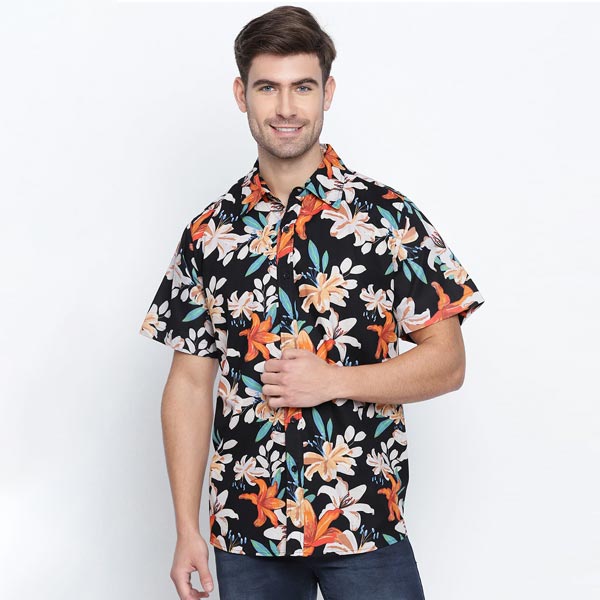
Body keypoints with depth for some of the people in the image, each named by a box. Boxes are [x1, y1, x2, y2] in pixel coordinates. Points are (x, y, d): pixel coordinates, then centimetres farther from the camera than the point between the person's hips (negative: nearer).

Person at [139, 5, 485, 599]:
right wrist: (187, 531, 1)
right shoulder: (209, 232, 3)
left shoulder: (389, 217, -3)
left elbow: (447, 361, -3)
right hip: (244, 528, 2)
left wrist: (332, 381, -17)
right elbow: (190, 382, 5)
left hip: (367, 526, -2)